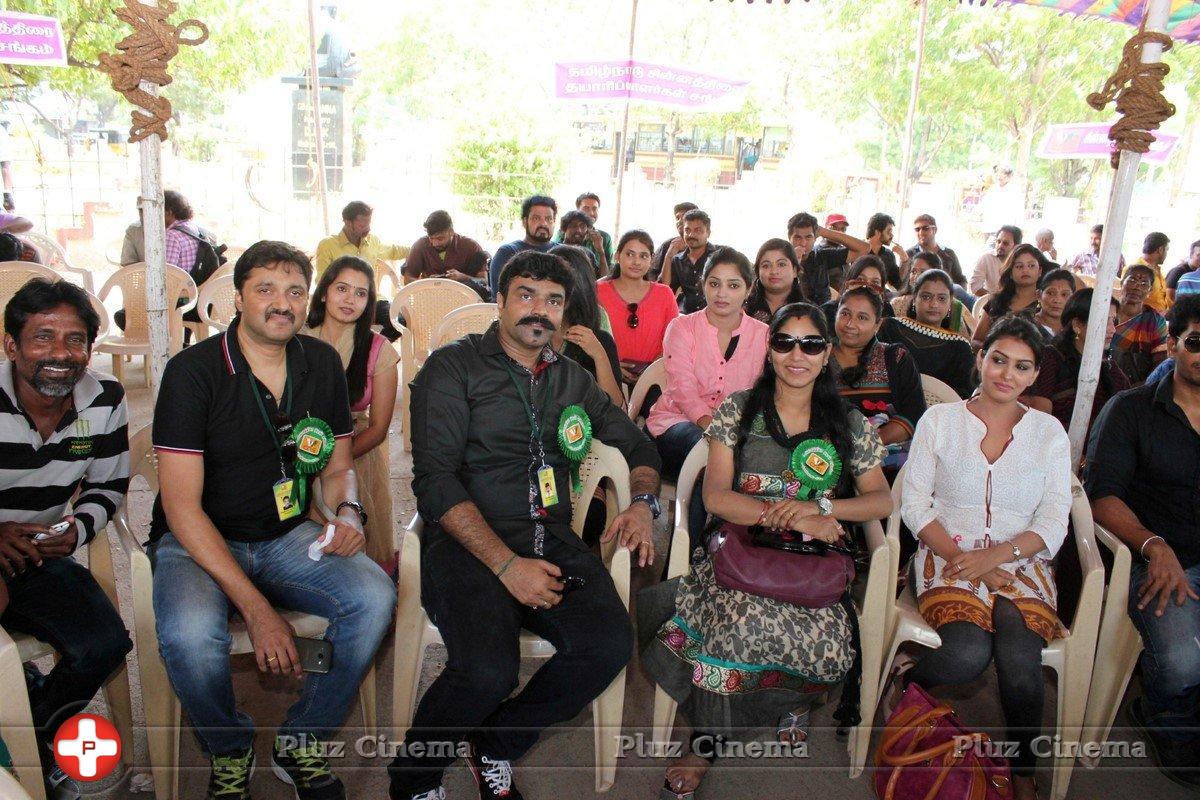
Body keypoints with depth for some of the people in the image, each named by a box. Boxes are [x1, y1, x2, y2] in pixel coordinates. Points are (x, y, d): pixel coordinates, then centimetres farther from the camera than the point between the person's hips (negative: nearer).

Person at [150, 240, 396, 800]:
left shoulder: (322, 363, 2)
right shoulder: (193, 370, -13)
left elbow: (338, 466, 13)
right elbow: (182, 507, -17)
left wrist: (347, 511, -13)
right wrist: (256, 608, -25)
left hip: (288, 538, 4)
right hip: (198, 542, -3)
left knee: (374, 596, -22)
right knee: (189, 634, -34)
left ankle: (301, 745, 1)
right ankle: (230, 752, 1)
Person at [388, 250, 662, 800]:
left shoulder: (572, 379, 17)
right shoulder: (454, 367, 2)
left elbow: (639, 445, 27)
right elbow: (435, 480, -8)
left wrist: (641, 503, 4)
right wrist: (507, 564, -18)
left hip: (550, 539, 5)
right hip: (466, 542, -4)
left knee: (610, 645, -22)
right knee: (488, 670, -30)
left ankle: (496, 745, 6)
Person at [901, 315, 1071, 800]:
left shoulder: (1049, 432, 11)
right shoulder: (939, 420, 6)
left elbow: (1053, 523, 4)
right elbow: (915, 504, 1)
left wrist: (996, 557, -13)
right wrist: (961, 558, -12)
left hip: (1020, 564, 2)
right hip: (948, 556, -1)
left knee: (1020, 657, -27)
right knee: (969, 652, -29)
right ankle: (906, 688, 4)